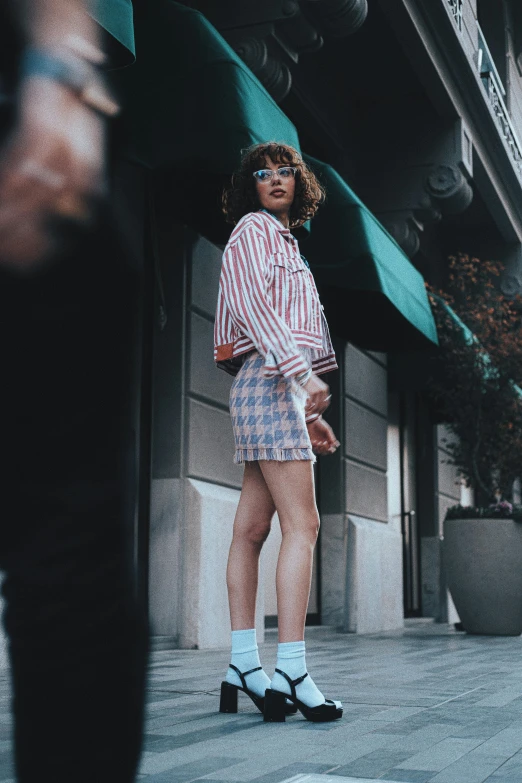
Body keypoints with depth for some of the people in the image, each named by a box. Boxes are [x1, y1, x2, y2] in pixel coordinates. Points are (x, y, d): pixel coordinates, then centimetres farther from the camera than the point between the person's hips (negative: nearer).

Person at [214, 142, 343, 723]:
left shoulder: (285, 243, 30)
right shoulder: (254, 228, 3)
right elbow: (251, 302, -14)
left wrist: (308, 414, 22)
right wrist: (301, 371, -24)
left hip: (279, 384, 9)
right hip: (268, 380, -9)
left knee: (251, 528, 3)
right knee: (302, 524, -16)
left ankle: (243, 670, 4)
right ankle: (290, 672, -18)